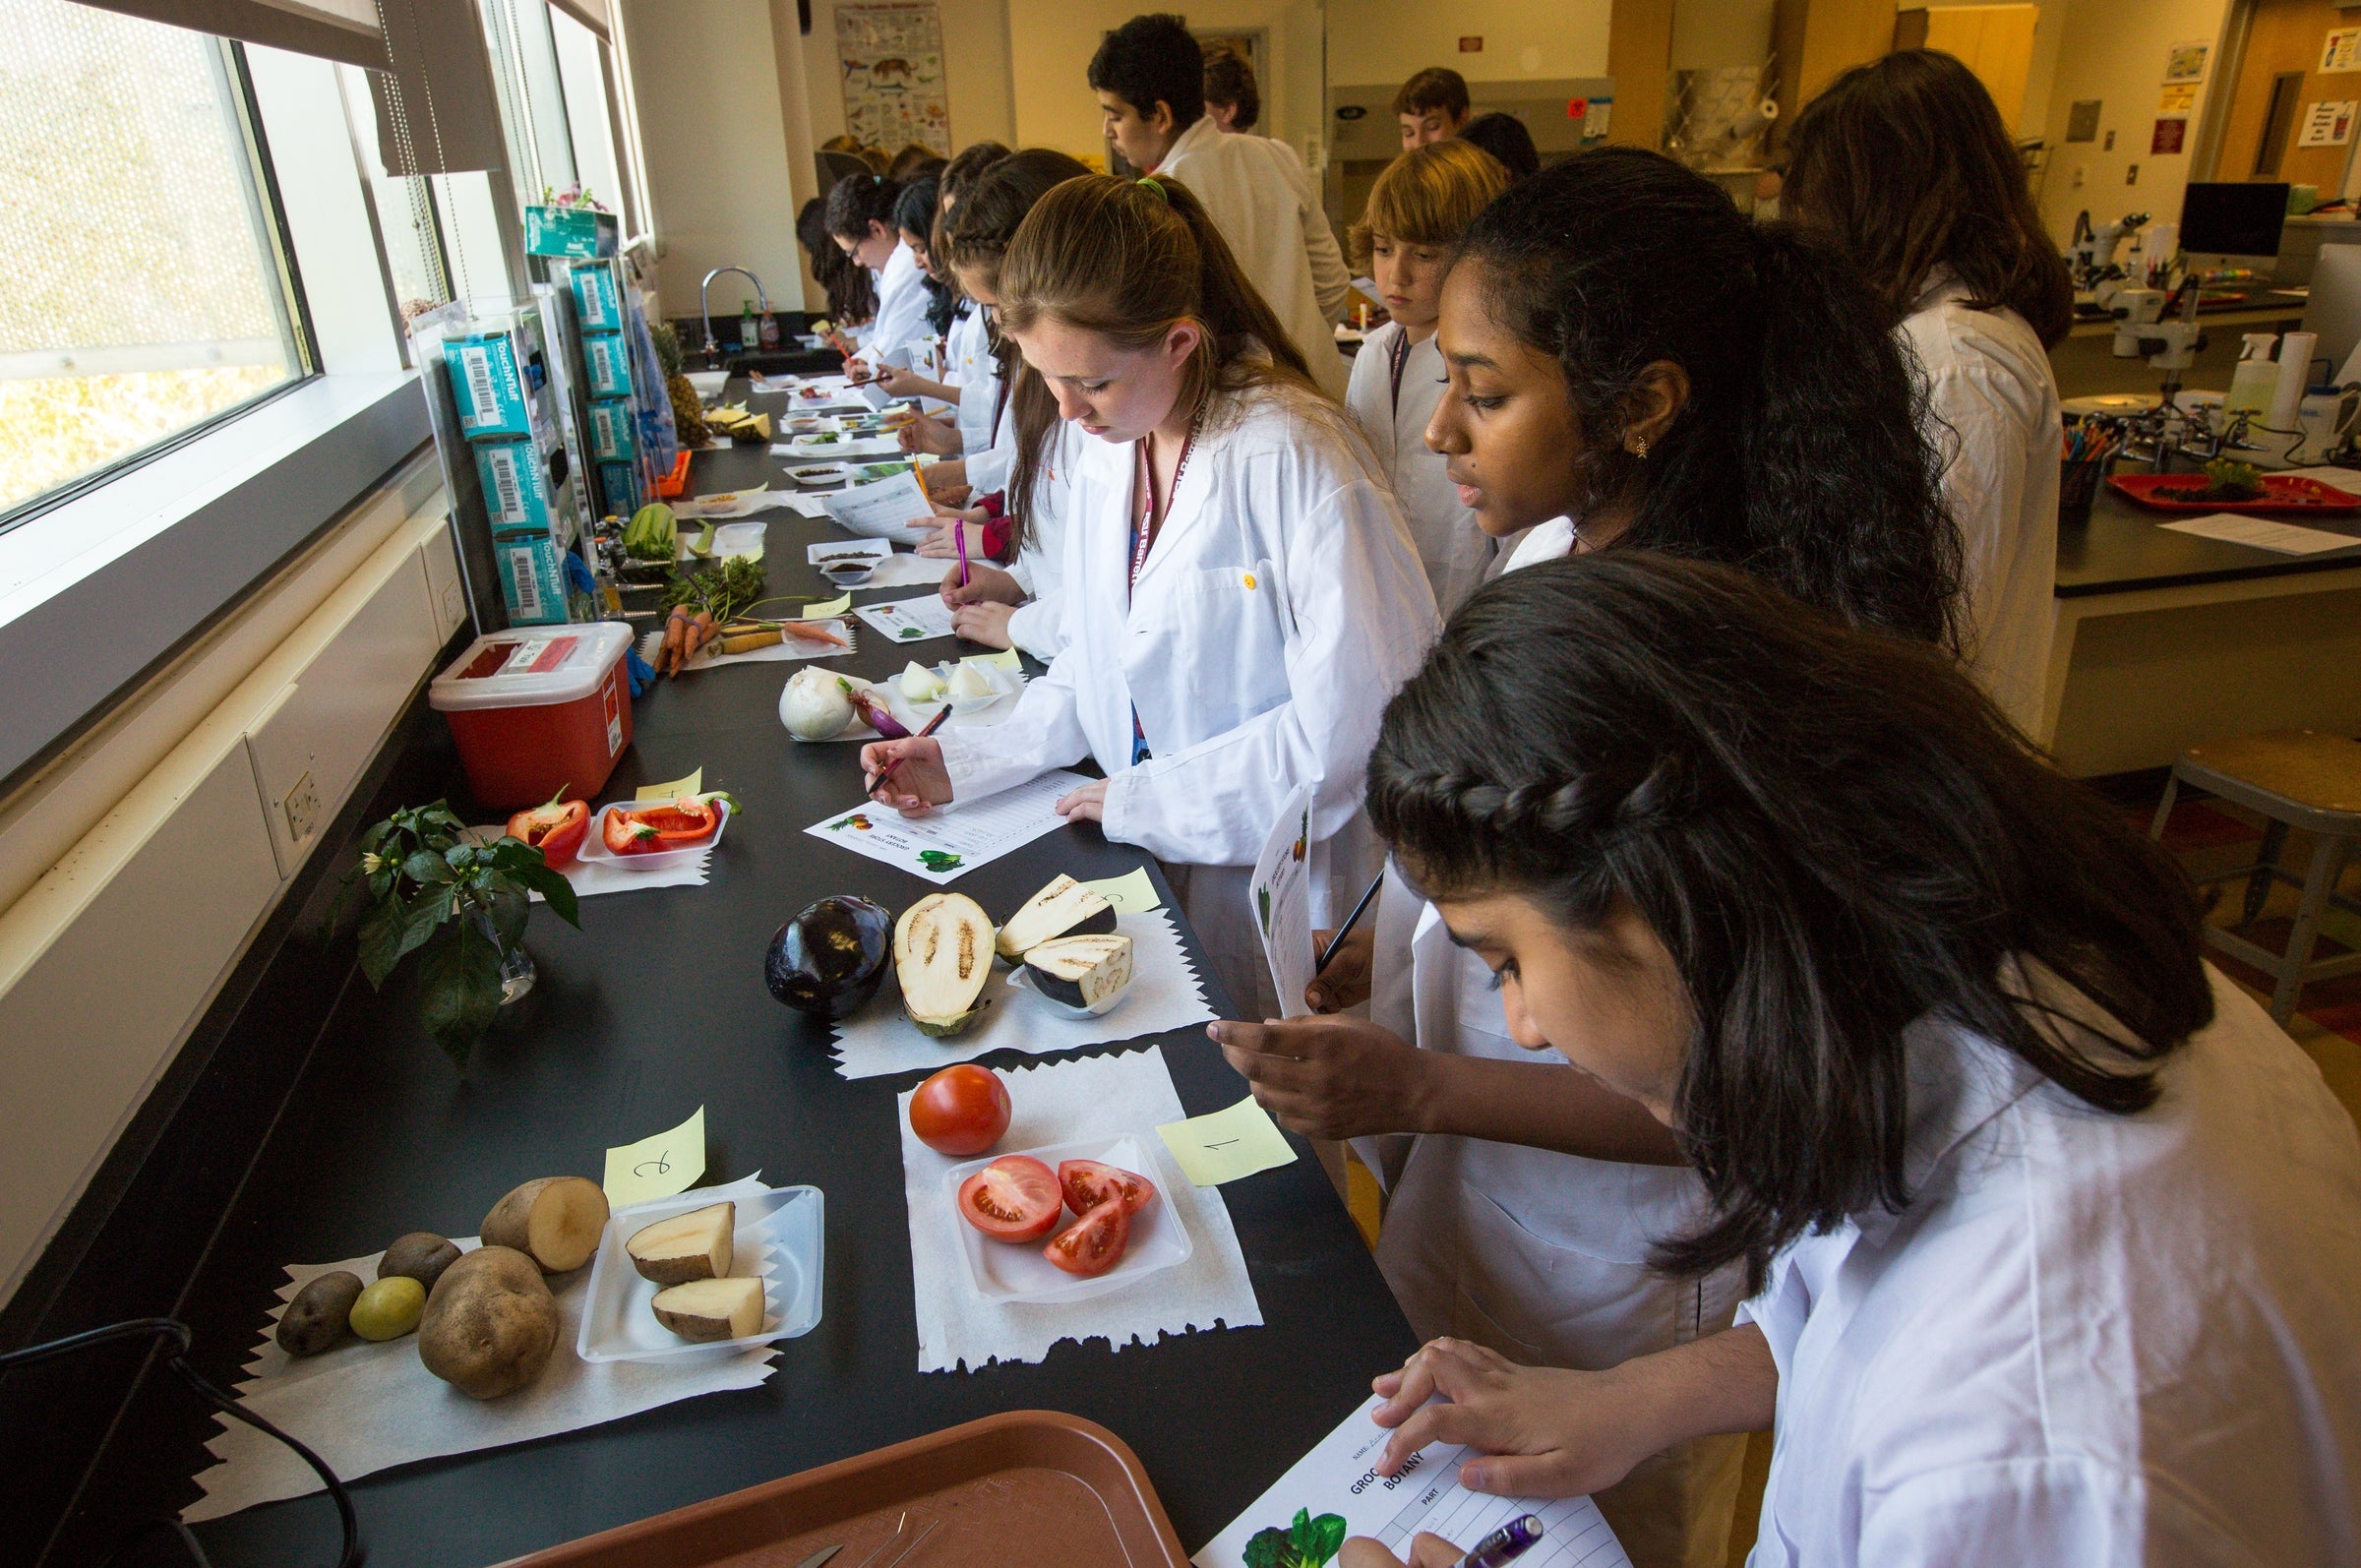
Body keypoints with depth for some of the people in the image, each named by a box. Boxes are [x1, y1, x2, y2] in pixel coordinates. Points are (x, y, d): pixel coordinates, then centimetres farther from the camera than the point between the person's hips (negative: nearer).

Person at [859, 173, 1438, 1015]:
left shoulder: (1294, 455, -20)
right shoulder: (1104, 452, 5)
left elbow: (1353, 716, -22)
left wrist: (1141, 801, -15)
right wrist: (964, 761, -1)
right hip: (1146, 857, 6)